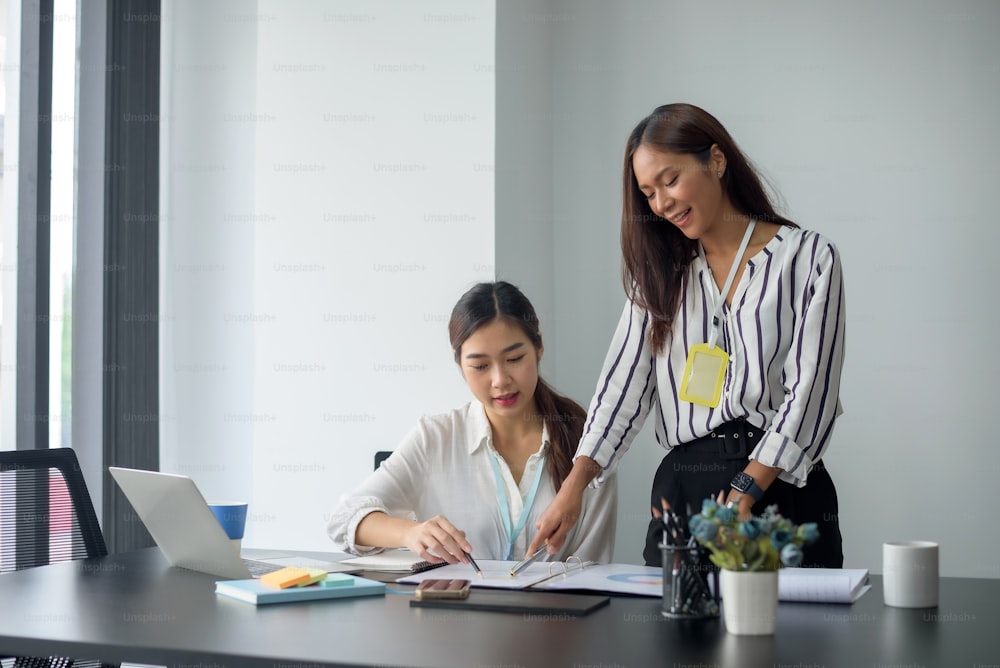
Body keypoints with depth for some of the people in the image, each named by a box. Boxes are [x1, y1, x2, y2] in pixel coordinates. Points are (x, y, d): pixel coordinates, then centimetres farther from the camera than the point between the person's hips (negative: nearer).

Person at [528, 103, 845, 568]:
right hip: (681, 490, 3)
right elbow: (625, 382, 3)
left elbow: (809, 391, -7)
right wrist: (576, 482, -11)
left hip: (783, 488, -2)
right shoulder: (659, 273, 14)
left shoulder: (808, 258, 1)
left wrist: (745, 493, -17)